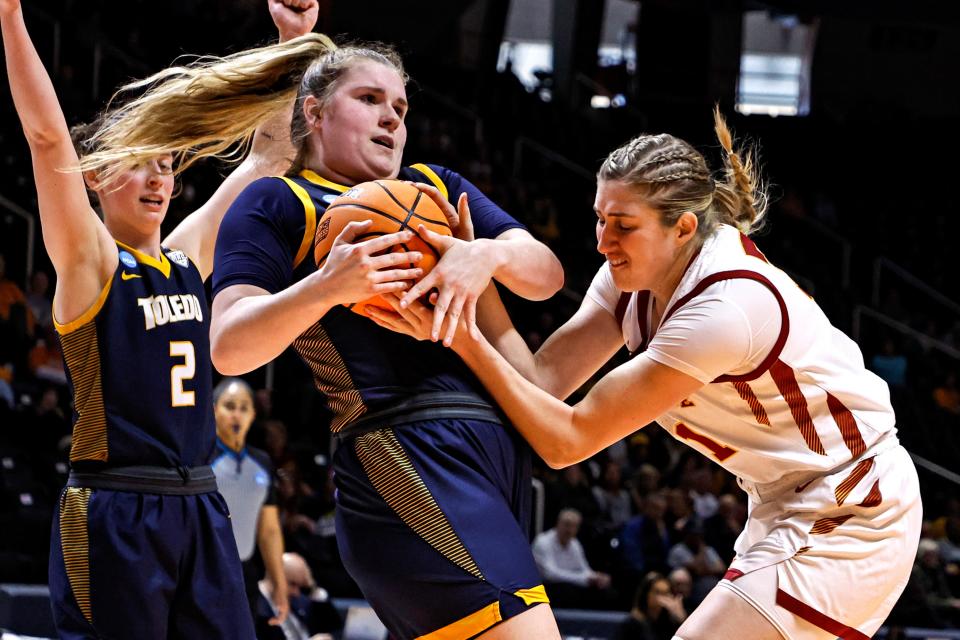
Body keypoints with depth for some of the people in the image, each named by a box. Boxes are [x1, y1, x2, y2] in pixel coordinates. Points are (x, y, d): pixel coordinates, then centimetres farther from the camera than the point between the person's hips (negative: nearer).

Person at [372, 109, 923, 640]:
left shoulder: (724, 308, -29)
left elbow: (566, 439, -27)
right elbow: (543, 378, -11)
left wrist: (464, 340, -29)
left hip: (847, 517, -10)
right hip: (787, 507, 10)